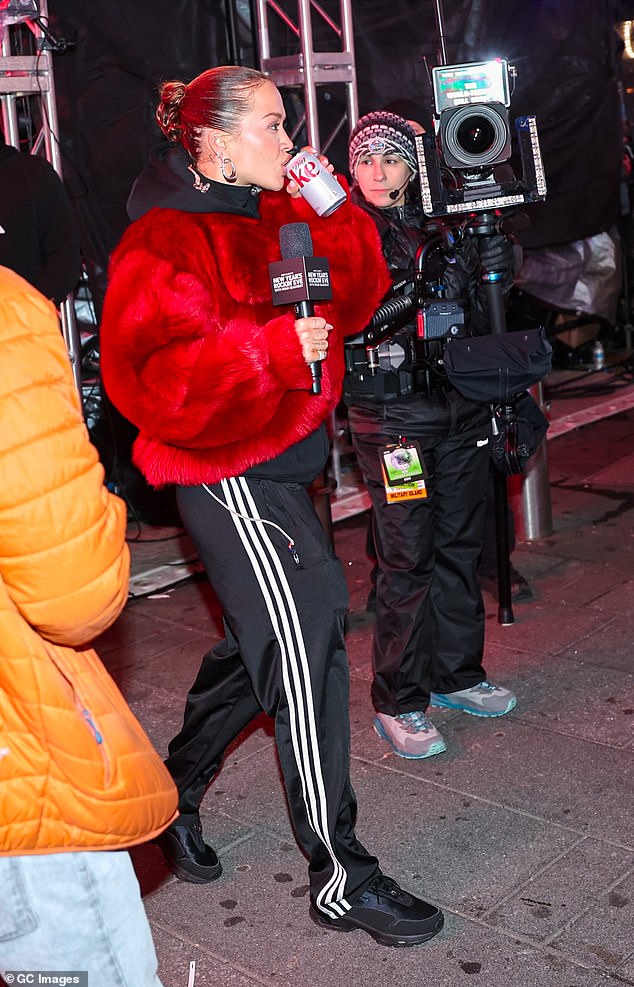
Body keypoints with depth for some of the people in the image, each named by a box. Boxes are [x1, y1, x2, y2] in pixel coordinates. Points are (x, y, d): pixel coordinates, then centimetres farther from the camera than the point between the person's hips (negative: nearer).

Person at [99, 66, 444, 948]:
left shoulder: (274, 216, 11)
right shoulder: (165, 241, -14)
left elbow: (351, 302, 10)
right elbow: (149, 375, -23)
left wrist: (336, 214, -4)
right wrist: (272, 348, -26)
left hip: (277, 461, 10)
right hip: (225, 471, -9)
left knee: (259, 642, 19)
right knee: (303, 649, -10)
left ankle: (177, 792, 39)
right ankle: (340, 876, 1)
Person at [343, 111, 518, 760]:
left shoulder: (446, 219, 10)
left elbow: (494, 286, 9)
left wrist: (490, 220, -3)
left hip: (462, 405, 5)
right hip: (390, 413, -5)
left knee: (460, 545, 12)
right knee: (407, 558, -5)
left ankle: (457, 675, 28)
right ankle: (398, 704, 7)